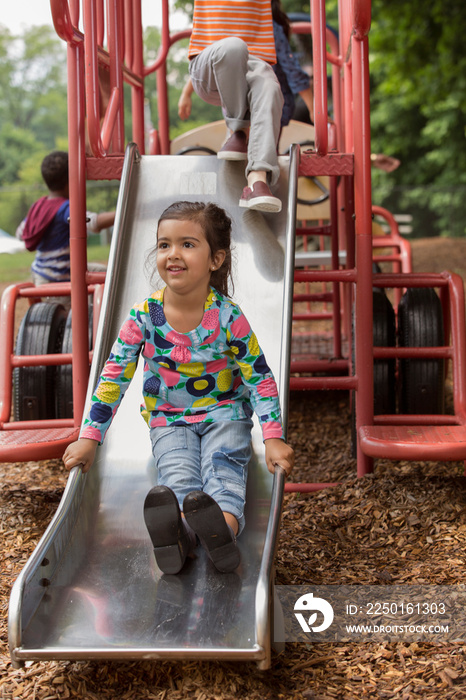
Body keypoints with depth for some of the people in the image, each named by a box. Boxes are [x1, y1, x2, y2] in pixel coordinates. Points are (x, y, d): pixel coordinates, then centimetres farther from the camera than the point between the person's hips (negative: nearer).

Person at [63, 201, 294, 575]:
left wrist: (273, 437, -19)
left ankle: (225, 523, -59)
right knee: (177, 473, -27)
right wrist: (90, 436, -8)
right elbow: (114, 375, -4)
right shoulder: (144, 315, -9)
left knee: (224, 465, -30)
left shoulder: (229, 317, -13)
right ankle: (178, 530, -58)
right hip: (168, 418, 1)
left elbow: (260, 379, -9)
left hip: (224, 411, -1)